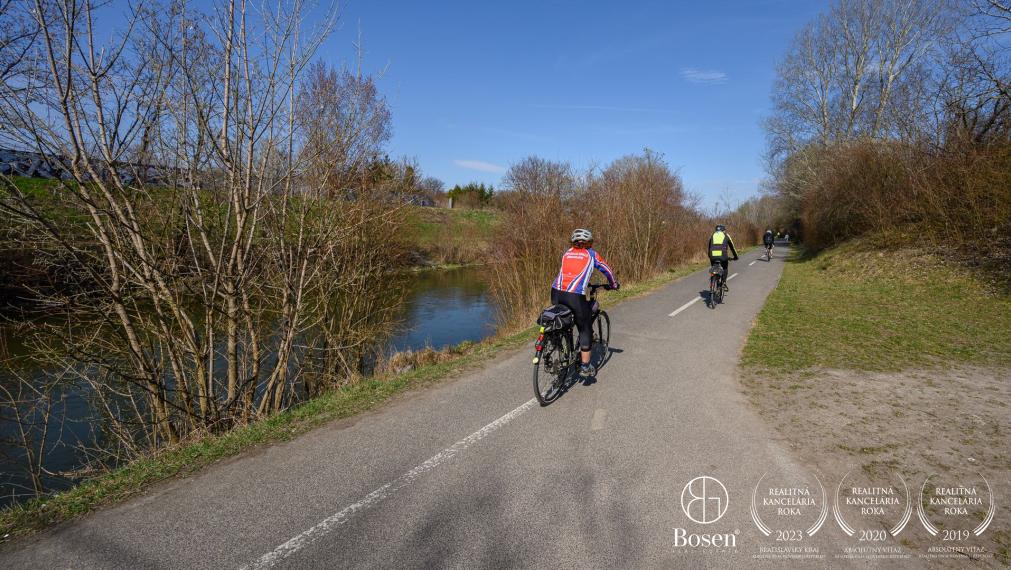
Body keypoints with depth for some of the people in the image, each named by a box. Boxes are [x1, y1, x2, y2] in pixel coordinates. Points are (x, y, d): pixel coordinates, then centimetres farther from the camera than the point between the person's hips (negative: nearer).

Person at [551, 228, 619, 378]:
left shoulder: (567, 254, 25)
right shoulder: (591, 254, 15)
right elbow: (607, 270, 24)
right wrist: (613, 284, 43)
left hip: (556, 292, 4)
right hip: (575, 296, -4)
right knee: (585, 330, 13)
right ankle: (585, 367, 17)